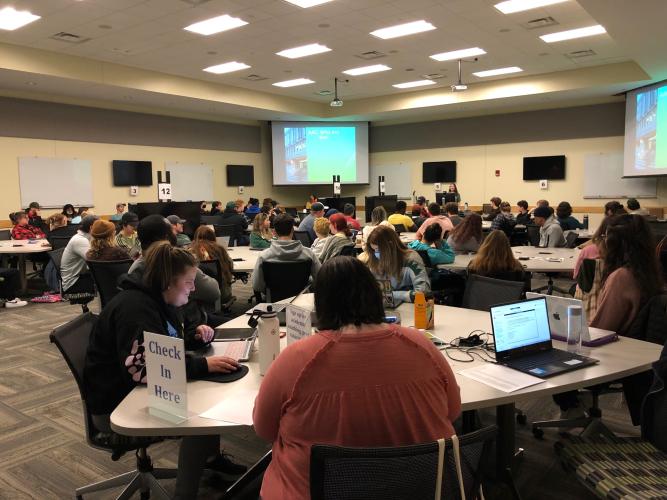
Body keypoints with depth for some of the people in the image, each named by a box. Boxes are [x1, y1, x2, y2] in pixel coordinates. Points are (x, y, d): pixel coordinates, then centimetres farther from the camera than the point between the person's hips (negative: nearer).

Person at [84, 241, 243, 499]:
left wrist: (195, 337, -3)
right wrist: (204, 365, -37)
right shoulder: (135, 308, -26)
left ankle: (212, 460, 16)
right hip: (116, 405, -10)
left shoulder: (158, 299, 5)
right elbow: (144, 369, -37)